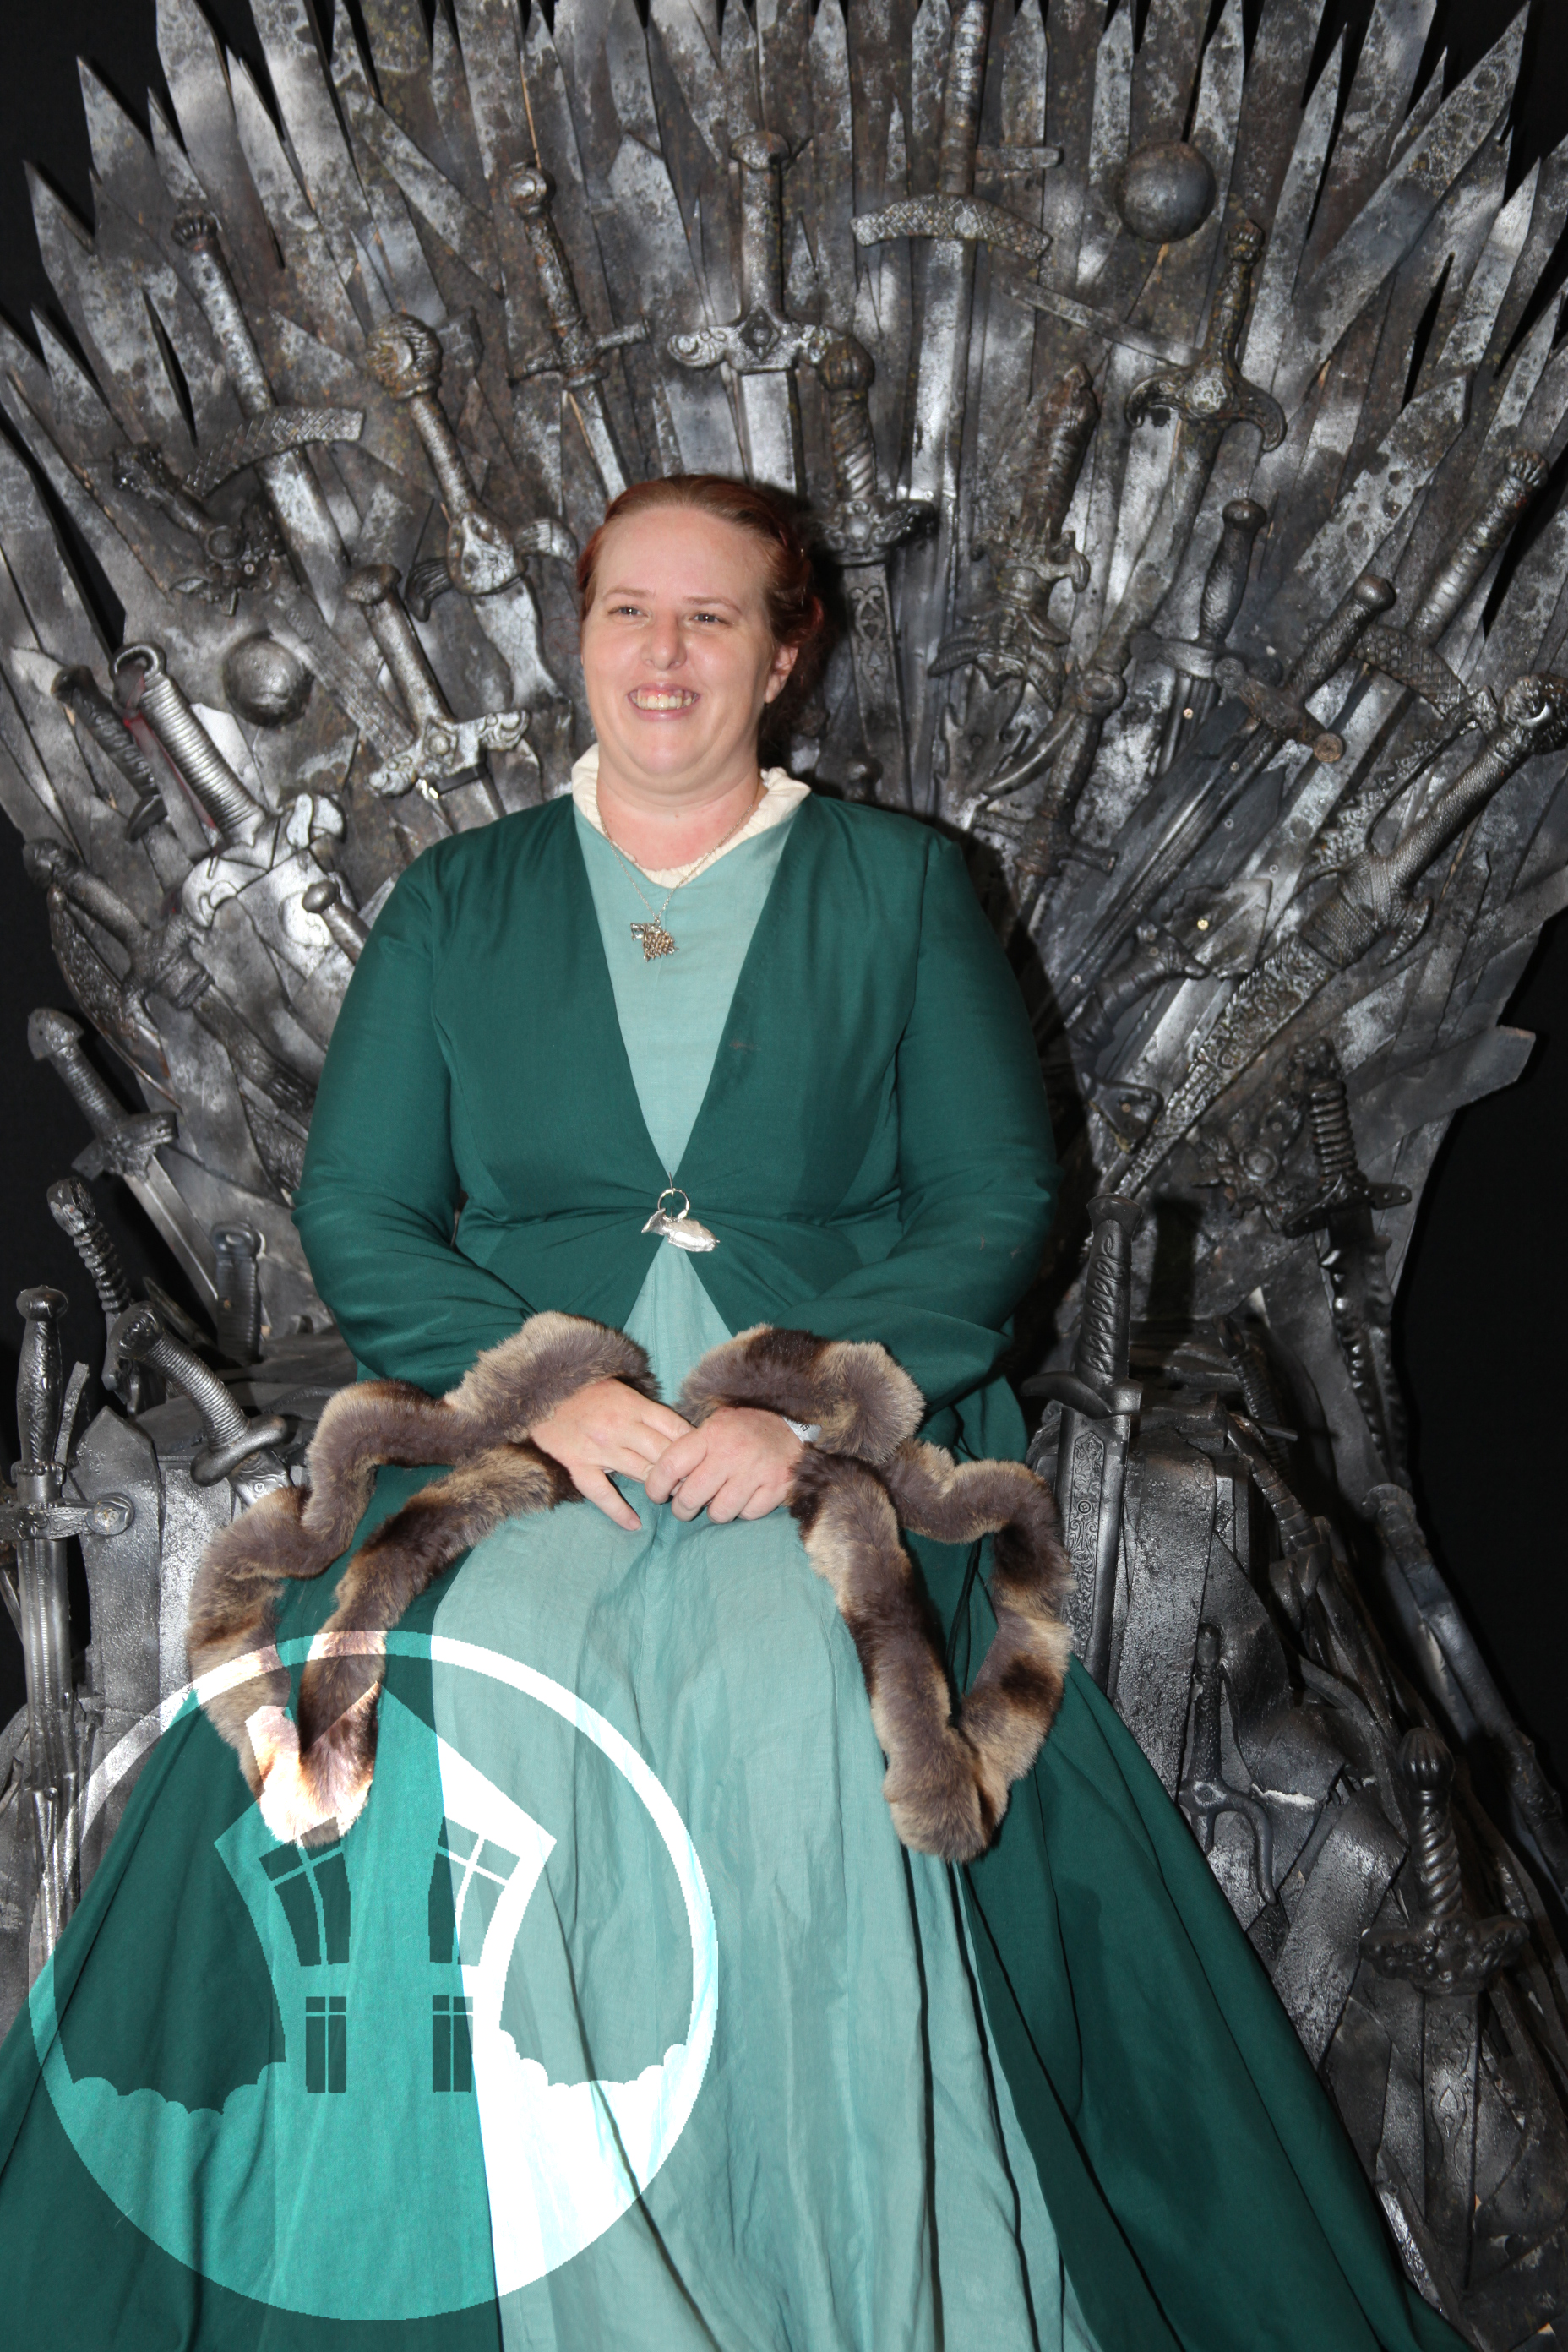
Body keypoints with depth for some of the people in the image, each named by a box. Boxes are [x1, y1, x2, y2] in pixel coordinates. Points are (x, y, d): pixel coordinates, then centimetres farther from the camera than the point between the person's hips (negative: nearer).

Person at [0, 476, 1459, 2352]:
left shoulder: (901, 890, 13)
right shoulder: (455, 902, 17)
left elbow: (998, 1201, 5)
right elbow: (353, 1214, 10)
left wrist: (811, 1404, -11)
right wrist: (541, 1377, -9)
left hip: (846, 1427, -1)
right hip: (519, 1418, 2)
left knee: (790, 1691, -33)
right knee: (490, 1698, -31)